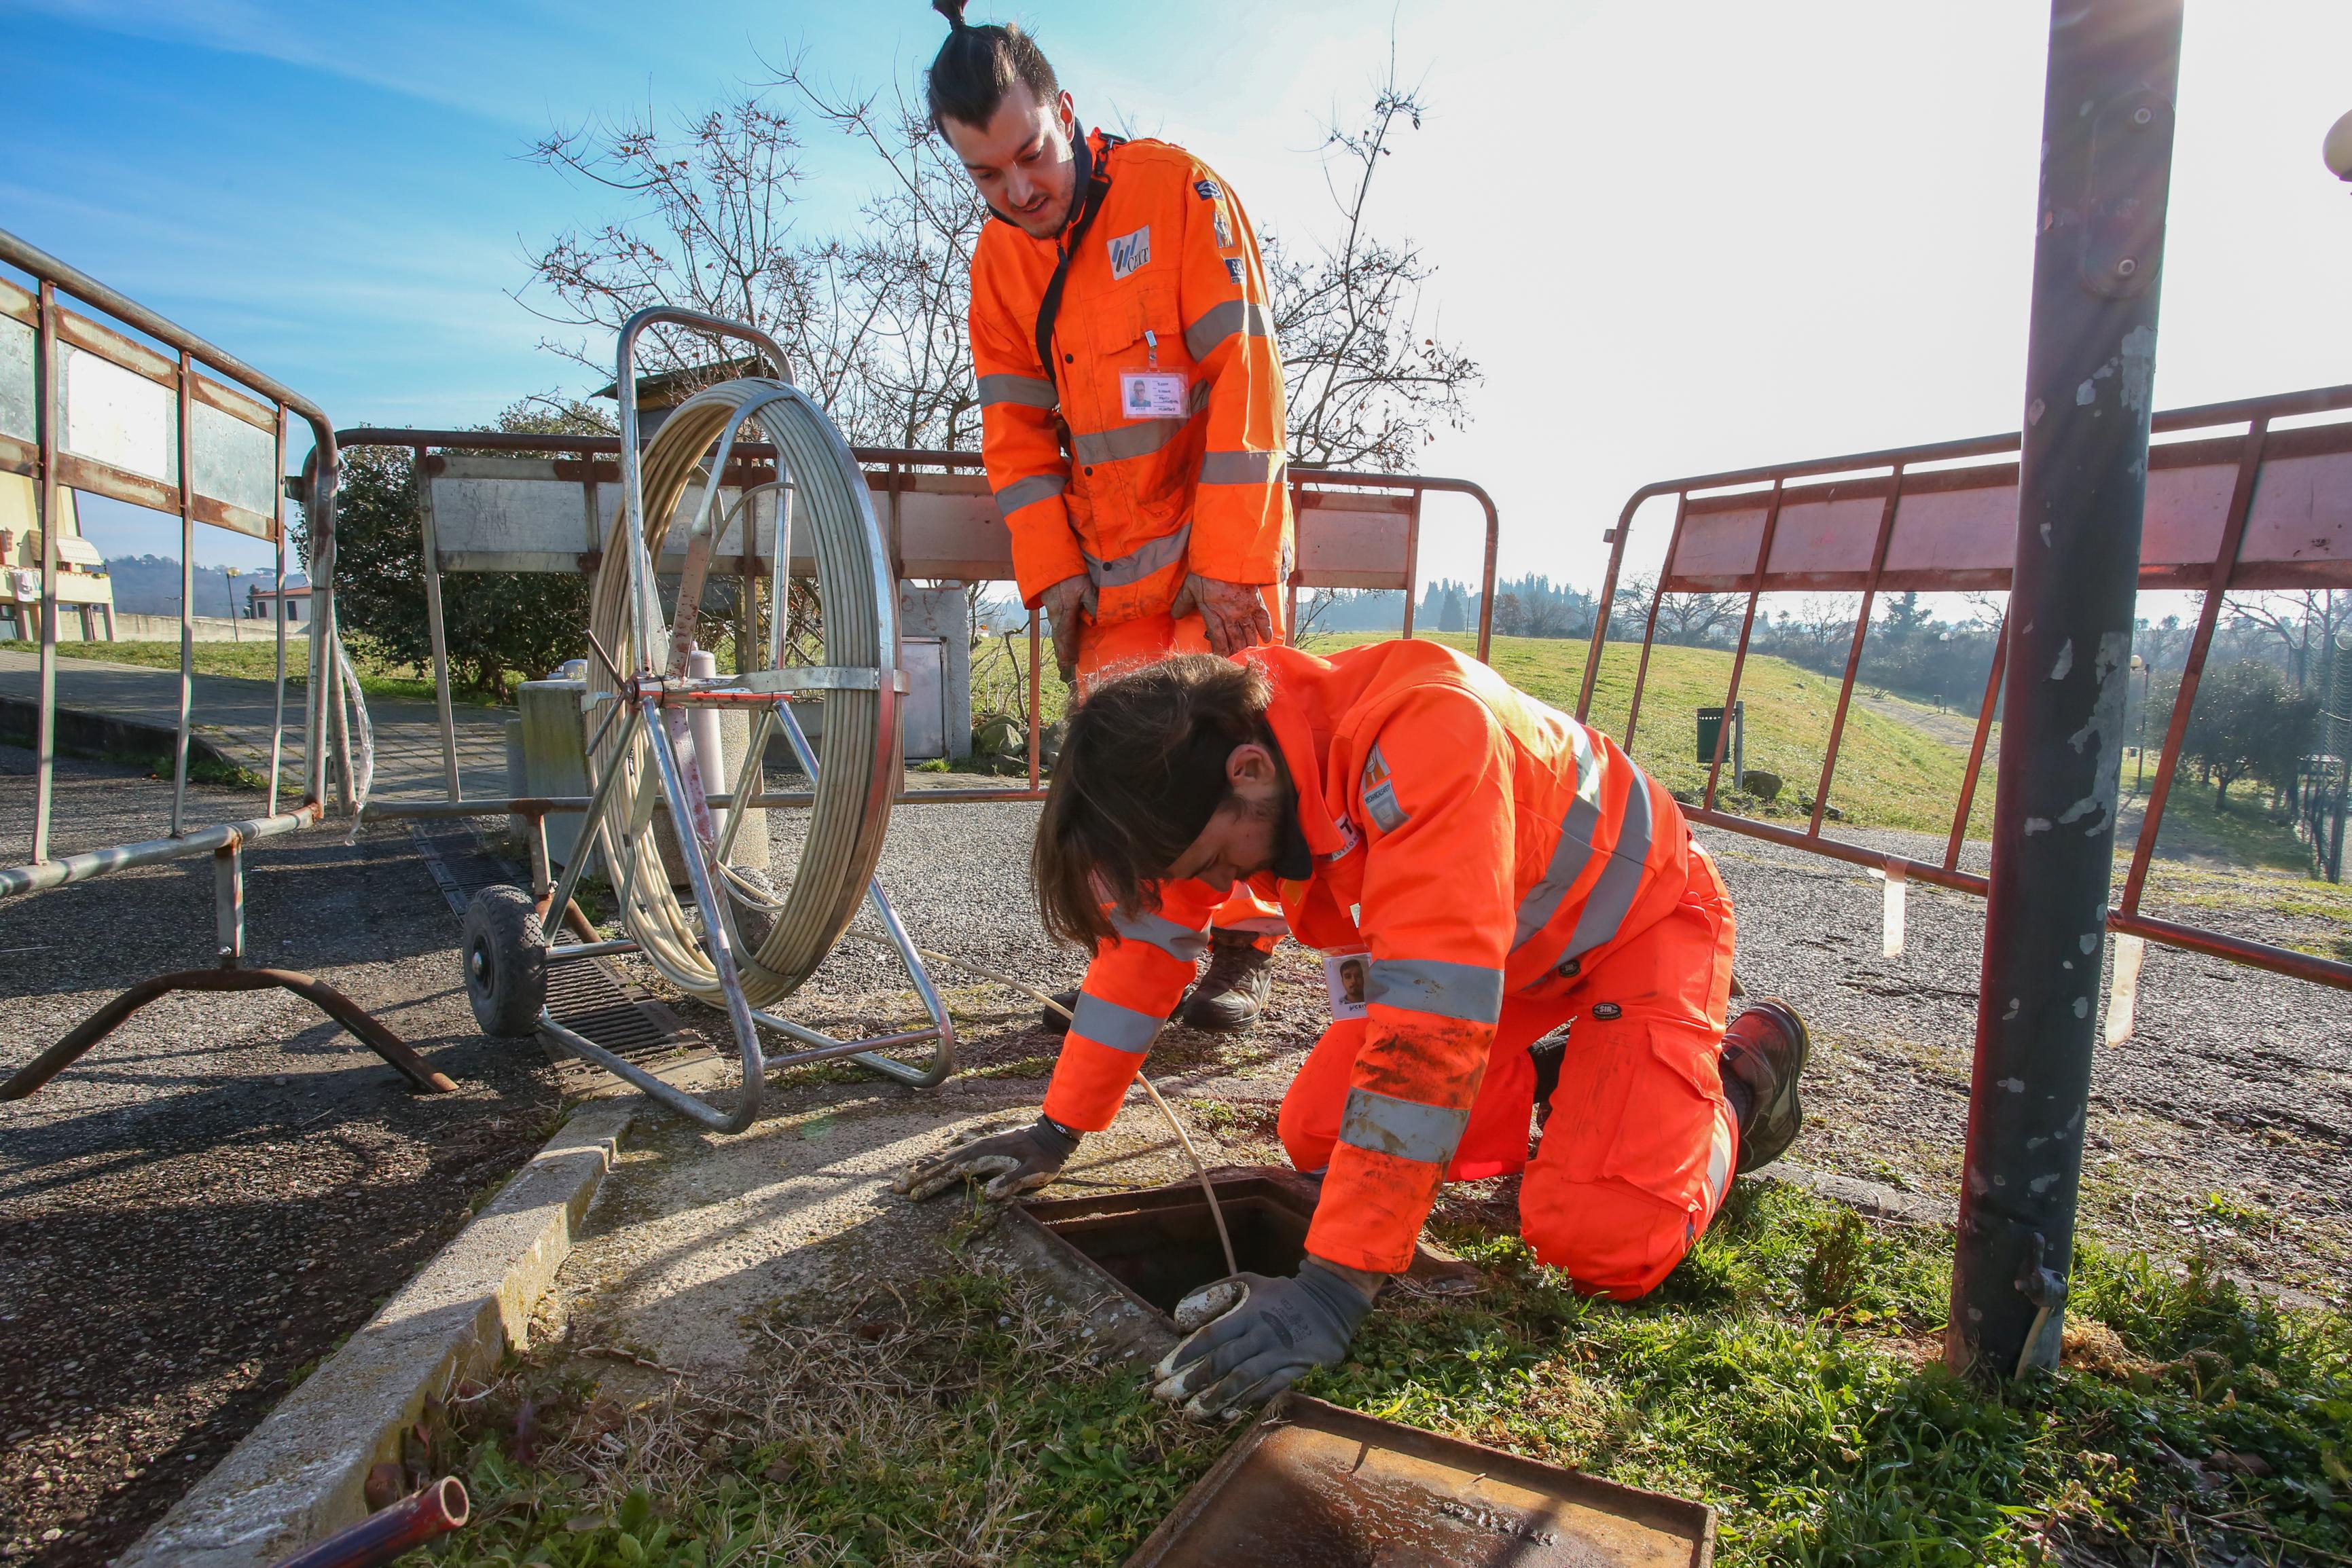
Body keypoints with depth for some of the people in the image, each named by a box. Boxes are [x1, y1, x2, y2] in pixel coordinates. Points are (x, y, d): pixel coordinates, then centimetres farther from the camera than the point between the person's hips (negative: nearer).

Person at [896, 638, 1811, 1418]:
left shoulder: (1424, 734, -42)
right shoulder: (1200, 756, -17)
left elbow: (1432, 1015, -45)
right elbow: (1146, 935, -6)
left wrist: (1335, 1289, -44)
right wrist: (1057, 1133, -4)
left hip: (1637, 914, -6)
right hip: (1504, 946, 7)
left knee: (1603, 1243, -21)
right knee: (1313, 1136, -3)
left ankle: (1739, 1077, 10)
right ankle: (1554, 1088, 19)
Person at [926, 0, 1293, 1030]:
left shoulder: (1177, 191, -9)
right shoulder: (997, 259, 5)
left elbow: (1243, 379, -14)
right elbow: (1015, 430, 8)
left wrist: (1227, 559, -17)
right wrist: (1051, 573, -2)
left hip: (1220, 542, -4)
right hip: (1107, 561, 5)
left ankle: (1242, 945, 10)